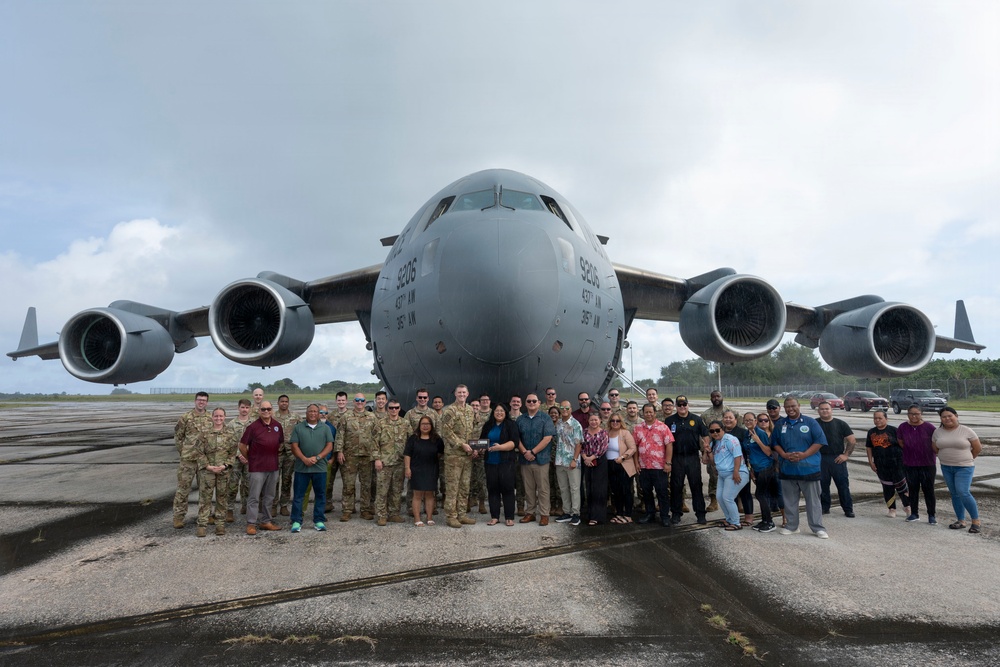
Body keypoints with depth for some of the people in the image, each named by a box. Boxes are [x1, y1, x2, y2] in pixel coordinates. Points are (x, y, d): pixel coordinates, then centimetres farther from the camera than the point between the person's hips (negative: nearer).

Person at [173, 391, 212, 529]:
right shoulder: (185, 417, -3)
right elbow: (178, 436, 3)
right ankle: (178, 516, 10)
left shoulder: (211, 419, 6)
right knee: (183, 488, 0)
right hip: (188, 459, -3)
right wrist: (183, 451, 0)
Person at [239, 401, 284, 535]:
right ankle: (251, 524, 7)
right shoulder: (253, 427, -9)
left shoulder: (277, 425, 6)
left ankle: (266, 521, 24)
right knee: (254, 497, -1)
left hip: (273, 466, 5)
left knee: (269, 497, 13)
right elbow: (242, 445, -3)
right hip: (257, 467, -5)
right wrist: (249, 459, 3)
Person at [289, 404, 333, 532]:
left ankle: (319, 521, 16)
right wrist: (304, 459, -14)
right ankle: (296, 521, 12)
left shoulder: (325, 428, 7)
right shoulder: (298, 428, 5)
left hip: (320, 467, 1)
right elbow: (294, 446, -1)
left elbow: (329, 446, 1)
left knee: (320, 495, 6)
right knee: (298, 495, 3)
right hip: (301, 467, -1)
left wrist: (317, 458, -11)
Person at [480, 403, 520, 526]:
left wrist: (500, 447, -22)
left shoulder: (511, 425, 1)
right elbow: (481, 440, 19)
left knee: (507, 488, -4)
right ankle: (494, 516, 13)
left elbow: (514, 442, -10)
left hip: (506, 462, -4)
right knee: (492, 488, 5)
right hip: (490, 462, 4)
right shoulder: (488, 426, 14)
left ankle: (509, 517, 5)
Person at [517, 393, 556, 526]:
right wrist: (525, 452, -11)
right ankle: (530, 513, 19)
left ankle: (544, 514, 7)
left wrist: (533, 452, -13)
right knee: (528, 488, 10)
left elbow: (547, 438, -10)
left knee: (542, 488, 1)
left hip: (541, 458, -3)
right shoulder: (520, 419, 9)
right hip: (525, 459, 3)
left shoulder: (545, 418, -2)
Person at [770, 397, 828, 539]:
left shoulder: (810, 422, -2)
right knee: (789, 500, 11)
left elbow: (820, 441, -6)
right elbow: (775, 443, 10)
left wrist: (803, 455, -15)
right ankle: (791, 526, 22)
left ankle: (818, 528, 12)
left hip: (809, 468, -3)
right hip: (787, 468, 3)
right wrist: (784, 455, -8)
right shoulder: (780, 424, 9)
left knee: (813, 500, 3)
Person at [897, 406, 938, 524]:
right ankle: (914, 513, 21)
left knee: (928, 490, 3)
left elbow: (935, 444, -1)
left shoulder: (929, 427, -9)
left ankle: (932, 515, 12)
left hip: (927, 464, -2)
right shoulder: (902, 428, -2)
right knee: (913, 489, 11)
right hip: (909, 464, 2)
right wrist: (912, 451, 5)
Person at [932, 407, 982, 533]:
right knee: (954, 494, 8)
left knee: (963, 493, -14)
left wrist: (967, 459, 10)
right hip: (946, 467, 4)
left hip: (964, 467, -4)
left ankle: (975, 520, 2)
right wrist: (948, 457, 11)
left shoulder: (966, 431, -7)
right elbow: (935, 449, 12)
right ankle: (961, 521, 16)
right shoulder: (937, 432, 3)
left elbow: (978, 448, 2)